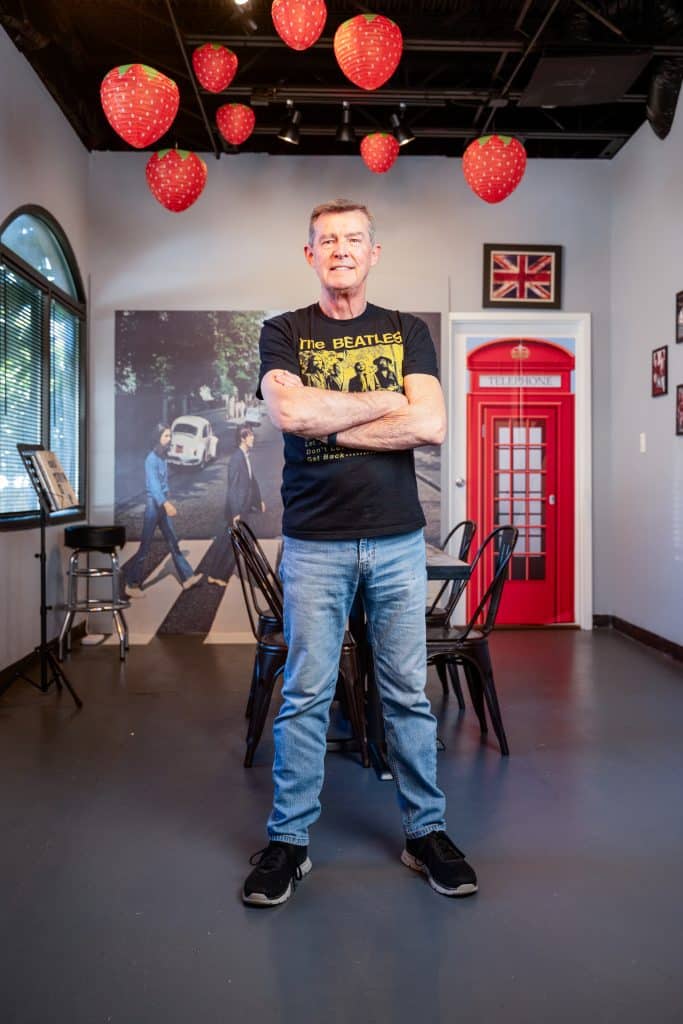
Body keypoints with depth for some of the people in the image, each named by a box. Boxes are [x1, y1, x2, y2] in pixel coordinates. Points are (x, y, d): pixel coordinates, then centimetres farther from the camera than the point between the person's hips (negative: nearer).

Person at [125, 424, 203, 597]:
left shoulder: (163, 457, 10)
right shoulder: (152, 458, -16)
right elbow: (153, 484, -27)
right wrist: (166, 503, -40)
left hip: (163, 504, 8)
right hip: (154, 504, -8)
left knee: (173, 542, 11)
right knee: (145, 545, -2)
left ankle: (187, 577, 16)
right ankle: (131, 585, 6)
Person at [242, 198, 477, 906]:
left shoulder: (407, 331, 11)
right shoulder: (283, 332, 8)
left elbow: (431, 425, -6)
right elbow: (290, 411, -13)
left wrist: (330, 423, -8)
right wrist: (385, 401, -6)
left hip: (397, 539, 1)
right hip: (314, 542, -1)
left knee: (408, 693, 8)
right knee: (304, 697, 3)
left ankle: (425, 831, 23)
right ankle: (288, 840, 18)